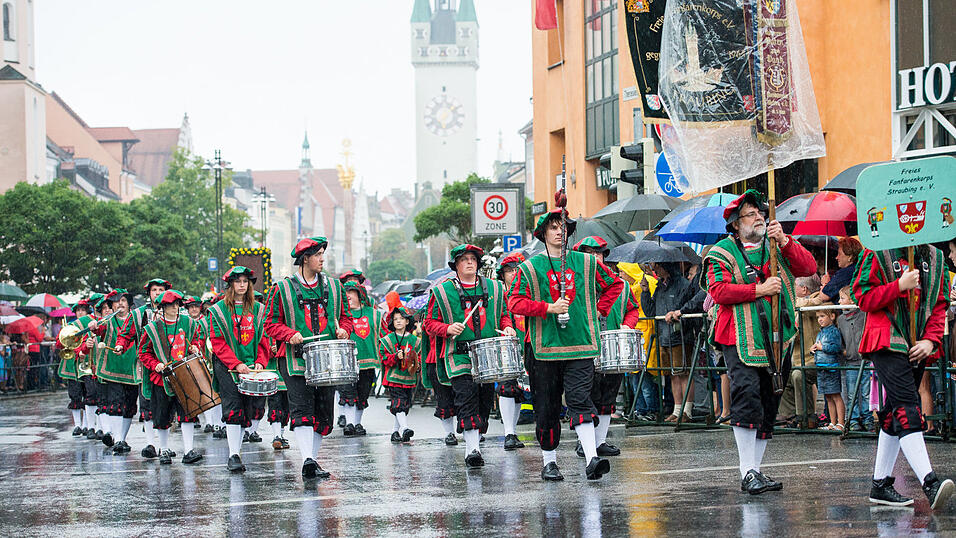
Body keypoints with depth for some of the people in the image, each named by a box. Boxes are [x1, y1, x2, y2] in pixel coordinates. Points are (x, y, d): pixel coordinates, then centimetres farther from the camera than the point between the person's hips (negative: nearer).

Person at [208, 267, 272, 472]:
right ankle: (234, 456, -11)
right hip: (227, 367, -3)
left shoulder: (257, 309, 12)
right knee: (233, 410, -10)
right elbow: (217, 342, -3)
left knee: (257, 406, -7)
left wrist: (260, 362, -4)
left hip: (252, 365, 3)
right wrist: (236, 364, -14)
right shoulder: (218, 310, 3)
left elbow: (263, 339, 11)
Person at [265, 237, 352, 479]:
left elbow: (345, 316, 21)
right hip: (297, 359, -4)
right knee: (302, 411, -16)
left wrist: (343, 330, -1)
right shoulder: (282, 289, 2)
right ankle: (307, 460, -26)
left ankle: (313, 460, 15)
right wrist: (290, 334, -14)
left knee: (323, 412, 4)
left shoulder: (334, 287, 12)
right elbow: (271, 323, 4)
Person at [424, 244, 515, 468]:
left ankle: (476, 440, 20)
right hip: (459, 356, -4)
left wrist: (507, 327, 2)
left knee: (485, 399, 5)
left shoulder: (494, 288, 13)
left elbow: (503, 314, 23)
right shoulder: (442, 292, 4)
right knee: (467, 399, -16)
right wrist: (448, 329, -13)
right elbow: (430, 323, 6)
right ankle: (472, 449, -22)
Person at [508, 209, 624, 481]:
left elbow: (615, 284, 22)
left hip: (580, 346, 0)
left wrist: (599, 310, 10)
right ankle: (549, 462, 18)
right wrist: (549, 308, -14)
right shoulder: (530, 268, 4)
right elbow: (514, 303, -3)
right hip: (546, 347, 0)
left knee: (579, 399, -14)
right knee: (547, 408, 6)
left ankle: (592, 458, -23)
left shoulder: (586, 263, 9)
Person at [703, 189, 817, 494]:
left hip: (777, 340, 5)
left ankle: (755, 471, 16)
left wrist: (785, 241, -12)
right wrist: (759, 290, -17)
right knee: (747, 399, -19)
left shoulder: (776, 248, 15)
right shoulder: (724, 252, 2)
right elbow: (718, 291, -11)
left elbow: (809, 268, 1)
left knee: (768, 406, 8)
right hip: (741, 340, -5)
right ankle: (748, 472, -17)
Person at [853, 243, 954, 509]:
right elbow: (864, 298, -6)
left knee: (895, 413, 12)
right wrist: (900, 286, -17)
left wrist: (931, 339, -2)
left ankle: (880, 485, 19)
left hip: (917, 347, 6)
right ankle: (930, 484, -30)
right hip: (887, 344, -6)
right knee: (906, 408, -18)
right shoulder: (877, 253, -2)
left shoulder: (934, 257, 13)